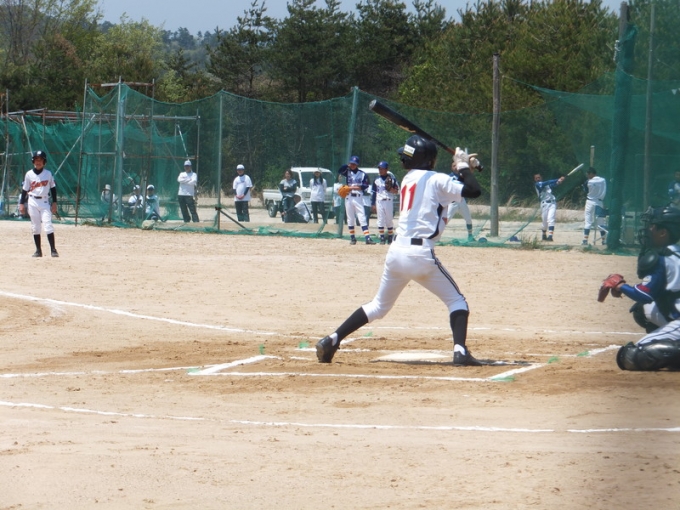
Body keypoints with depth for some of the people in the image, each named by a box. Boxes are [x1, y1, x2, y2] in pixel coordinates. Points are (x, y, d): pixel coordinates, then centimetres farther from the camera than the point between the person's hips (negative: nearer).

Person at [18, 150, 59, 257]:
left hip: (44, 201, -1)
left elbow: (53, 188, 8)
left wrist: (54, 203, 3)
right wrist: (21, 203, 2)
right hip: (33, 202, 1)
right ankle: (38, 250, 9)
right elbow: (24, 190, 7)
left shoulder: (48, 174, 2)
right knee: (35, 227, 3)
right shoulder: (29, 174, 2)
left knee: (48, 226, -11)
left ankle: (53, 249, -11)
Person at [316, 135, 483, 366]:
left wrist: (464, 167, 25)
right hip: (421, 254, -6)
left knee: (379, 306, 20)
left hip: (396, 252, 6)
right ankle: (460, 351, -12)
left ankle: (331, 341, 11)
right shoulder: (435, 180, -2)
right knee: (456, 301, 7)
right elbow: (474, 191, -7)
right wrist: (464, 167, 7)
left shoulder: (408, 179, 18)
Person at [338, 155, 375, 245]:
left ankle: (367, 238, -15)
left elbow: (365, 187, -6)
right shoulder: (347, 172, 8)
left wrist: (352, 187, -13)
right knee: (350, 218, 6)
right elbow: (340, 171, -11)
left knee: (362, 217, -8)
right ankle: (352, 237, 13)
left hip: (358, 198, -2)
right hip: (348, 197, 2)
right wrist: (347, 165, -16)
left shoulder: (362, 174, 3)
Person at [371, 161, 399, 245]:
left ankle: (390, 238, 12)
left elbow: (396, 191, 1)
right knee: (380, 220, 0)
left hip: (389, 202, -2)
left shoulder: (392, 179, 0)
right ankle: (382, 238, 3)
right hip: (379, 202, 2)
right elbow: (374, 192, 9)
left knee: (389, 220, 3)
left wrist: (390, 188, -18)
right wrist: (373, 204, 4)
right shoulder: (376, 179, 8)